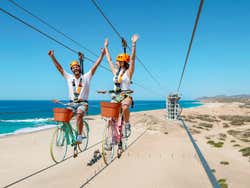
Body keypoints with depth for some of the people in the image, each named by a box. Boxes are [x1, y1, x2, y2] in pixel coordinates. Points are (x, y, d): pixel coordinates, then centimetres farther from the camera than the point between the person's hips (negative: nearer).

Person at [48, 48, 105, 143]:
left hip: (82, 103, -3)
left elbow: (95, 65, -2)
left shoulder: (86, 77, 3)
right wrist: (52, 56, 5)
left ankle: (79, 136, -19)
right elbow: (59, 67, 10)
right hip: (71, 103, 3)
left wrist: (102, 54, -7)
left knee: (79, 115, -32)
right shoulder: (69, 77, 10)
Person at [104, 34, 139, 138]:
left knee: (125, 108, -37)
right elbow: (109, 60, 22)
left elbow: (132, 59, -13)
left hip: (126, 96, -6)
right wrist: (106, 47, 28)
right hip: (116, 96, 6)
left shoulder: (128, 72, -2)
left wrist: (134, 44, -21)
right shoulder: (115, 71, 14)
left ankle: (127, 125, -12)